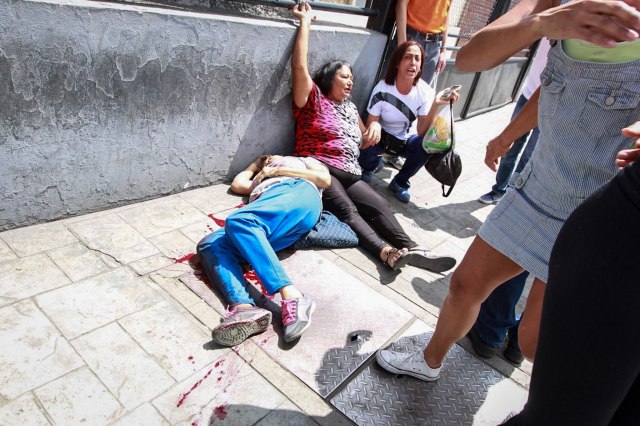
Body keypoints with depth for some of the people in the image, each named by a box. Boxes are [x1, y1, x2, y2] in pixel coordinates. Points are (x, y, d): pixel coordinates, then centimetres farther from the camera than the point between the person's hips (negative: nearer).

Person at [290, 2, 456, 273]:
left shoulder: (350, 108, 26)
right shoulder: (314, 100, 6)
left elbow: (364, 141, 33)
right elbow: (299, 66, -10)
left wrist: (375, 125, 10)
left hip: (349, 175, 6)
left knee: (379, 206, -22)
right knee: (347, 211, -31)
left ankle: (411, 249, -40)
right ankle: (386, 252, -52)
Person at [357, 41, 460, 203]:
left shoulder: (426, 92, -19)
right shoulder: (382, 89, -23)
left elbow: (422, 132, -25)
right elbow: (371, 125, -17)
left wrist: (436, 105, -40)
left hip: (408, 138, 1)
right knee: (364, 150, -31)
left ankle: (400, 182, -3)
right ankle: (373, 165, 11)